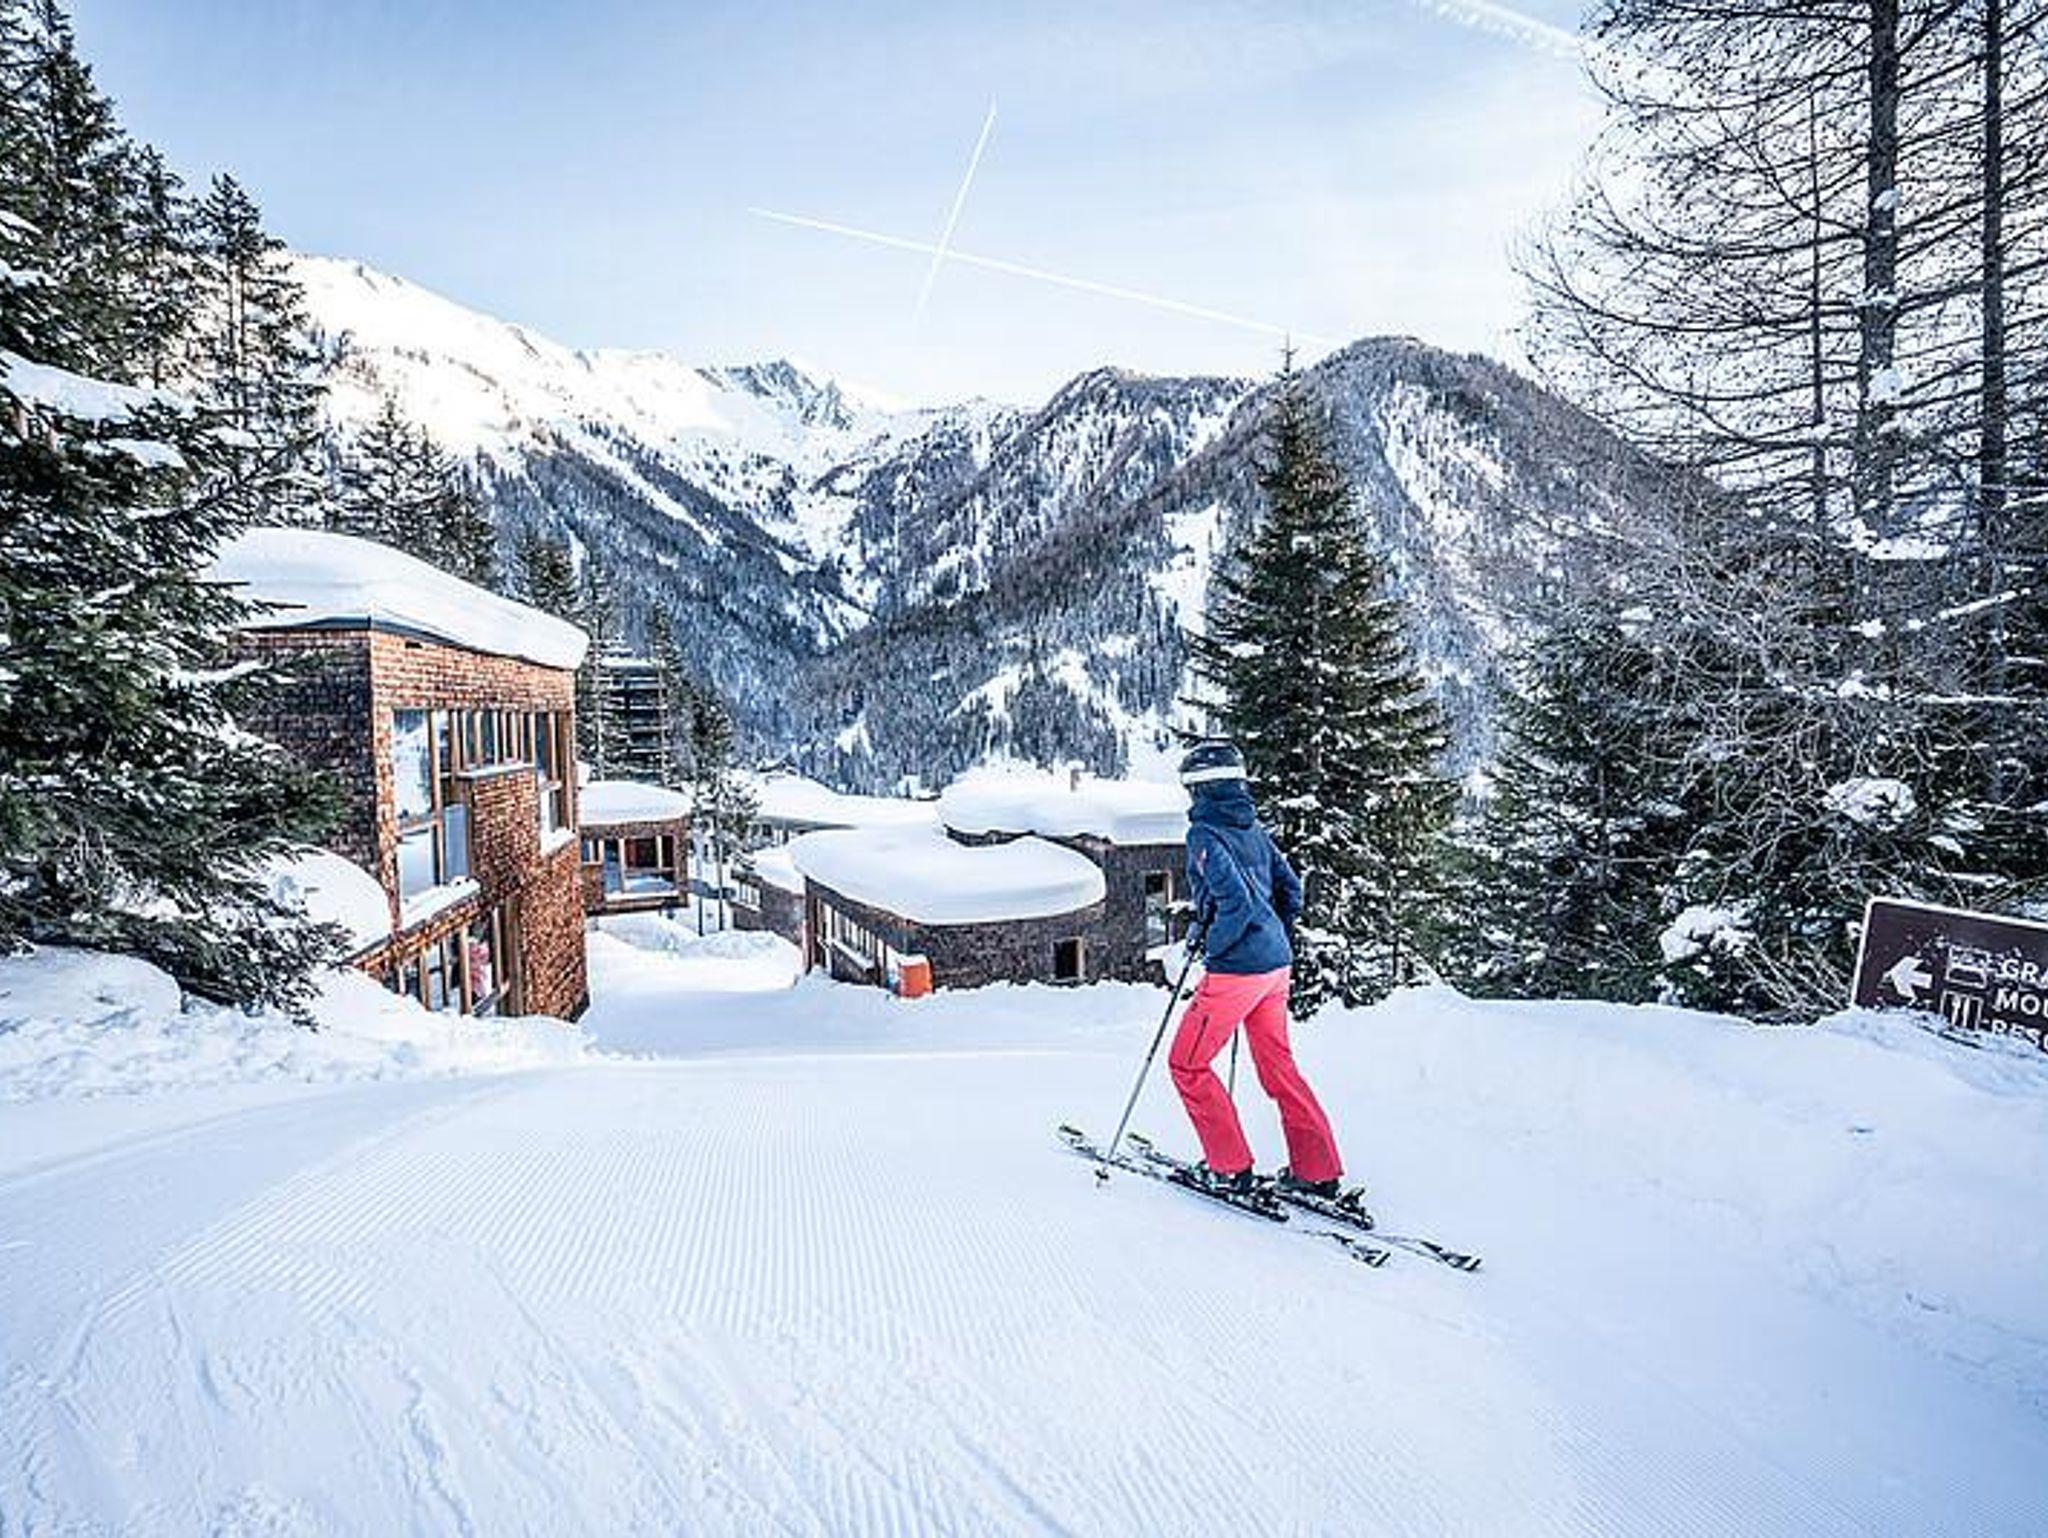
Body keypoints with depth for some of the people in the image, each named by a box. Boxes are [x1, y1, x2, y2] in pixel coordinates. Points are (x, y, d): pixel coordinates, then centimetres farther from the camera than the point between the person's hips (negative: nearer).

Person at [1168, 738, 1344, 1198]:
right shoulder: (1254, 828, 11)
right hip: (1277, 965, 8)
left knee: (1187, 1064, 7)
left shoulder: (1204, 832, -13)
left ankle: (1231, 1168, 12)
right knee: (1278, 1065, 19)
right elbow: (1291, 889, 14)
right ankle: (1318, 1170, 23)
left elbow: (1235, 899, -24)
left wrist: (1212, 947, -10)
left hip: (1236, 970, -8)